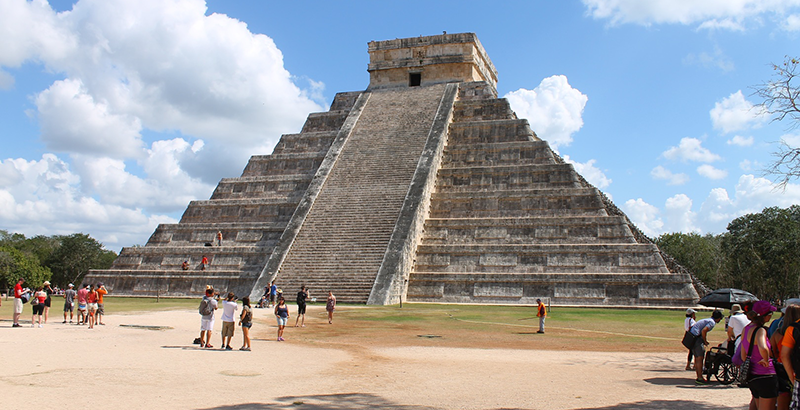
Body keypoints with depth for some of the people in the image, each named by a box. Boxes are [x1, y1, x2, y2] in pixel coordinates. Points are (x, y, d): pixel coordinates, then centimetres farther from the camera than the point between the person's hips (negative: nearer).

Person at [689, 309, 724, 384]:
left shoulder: (708, 320, 21)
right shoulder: (712, 322, -9)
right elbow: (703, 331, -22)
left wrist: (705, 341, 18)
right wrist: (705, 342, -10)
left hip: (691, 337, 10)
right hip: (696, 337, -10)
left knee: (697, 358, 13)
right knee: (700, 358, -8)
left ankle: (698, 377, 18)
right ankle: (700, 378, -8)